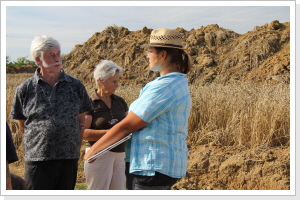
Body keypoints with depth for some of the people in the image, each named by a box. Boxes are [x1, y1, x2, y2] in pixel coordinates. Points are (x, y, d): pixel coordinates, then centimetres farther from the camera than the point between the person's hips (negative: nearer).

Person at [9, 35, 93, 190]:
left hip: (69, 159, 2)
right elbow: (23, 126, 10)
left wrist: (76, 148, 10)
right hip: (37, 159, -2)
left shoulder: (75, 86, 6)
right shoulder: (25, 89, 1)